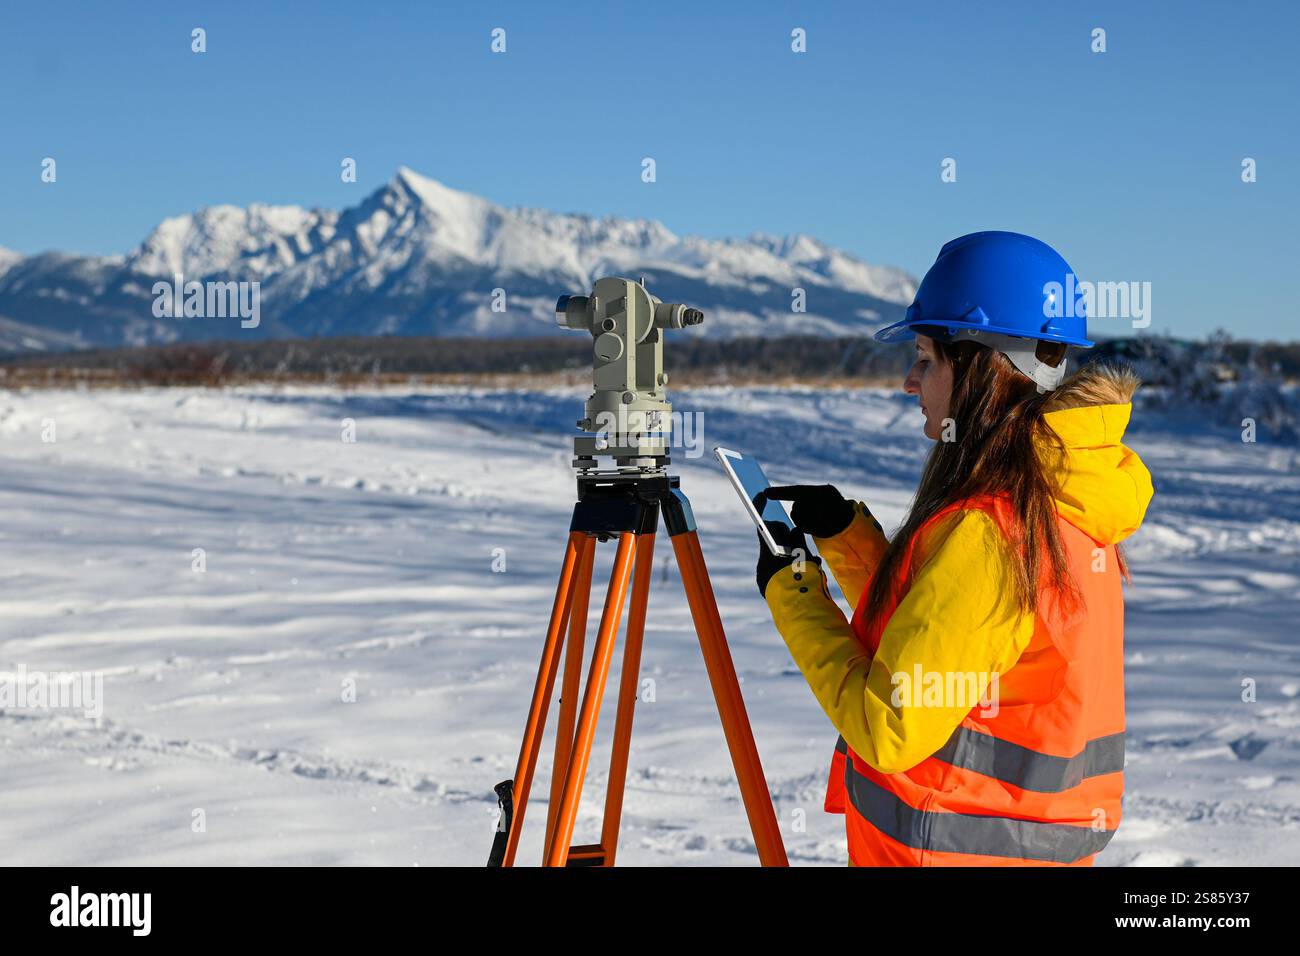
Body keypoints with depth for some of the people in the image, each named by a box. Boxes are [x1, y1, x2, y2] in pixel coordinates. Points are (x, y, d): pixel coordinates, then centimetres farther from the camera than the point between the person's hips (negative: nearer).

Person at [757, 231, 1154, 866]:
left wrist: (792, 587, -12)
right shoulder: (1069, 506, 3)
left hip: (954, 845, -8)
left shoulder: (985, 530, -24)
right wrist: (842, 530, 4)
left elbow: (886, 731, -22)